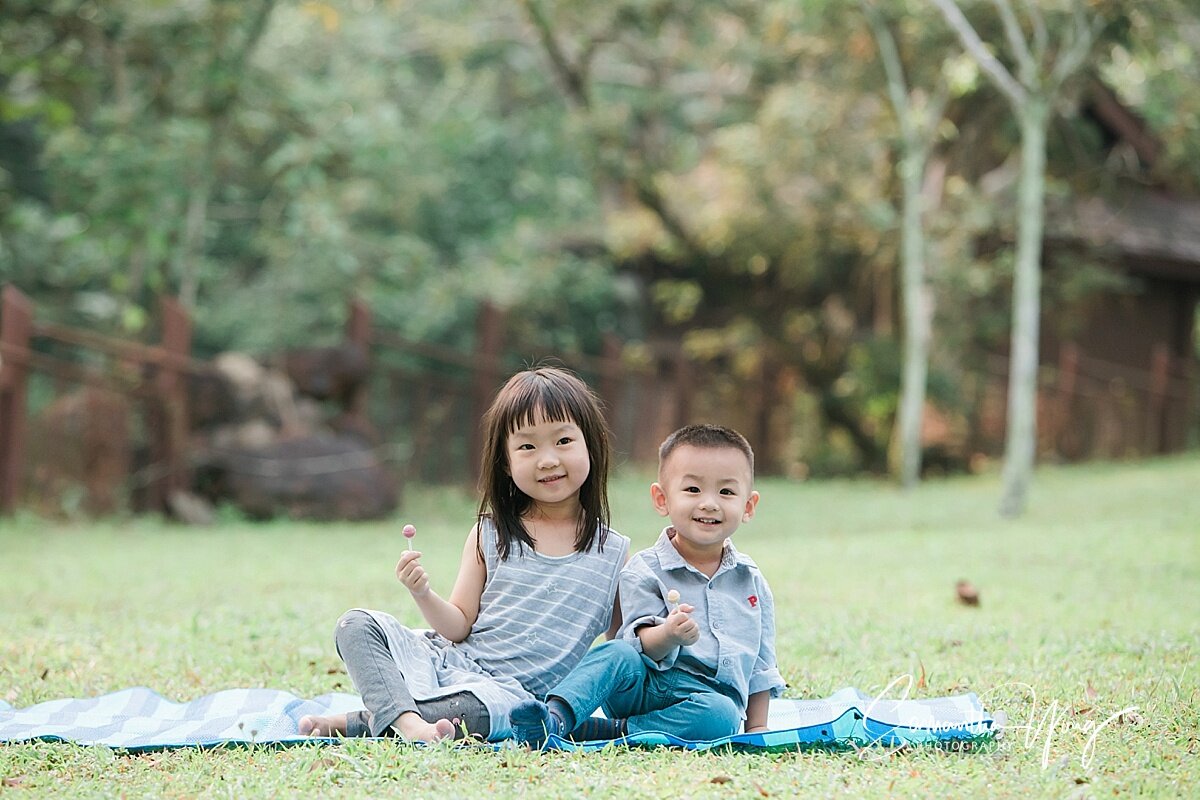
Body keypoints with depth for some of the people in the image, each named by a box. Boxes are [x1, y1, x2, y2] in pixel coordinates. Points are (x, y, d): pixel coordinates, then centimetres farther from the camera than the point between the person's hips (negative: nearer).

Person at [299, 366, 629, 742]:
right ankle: (406, 722, -37)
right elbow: (461, 625, 7)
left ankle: (353, 722, -22)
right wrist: (423, 594, -12)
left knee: (473, 710, -39)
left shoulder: (614, 553, 4)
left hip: (507, 689, -3)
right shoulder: (490, 535, 8)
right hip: (444, 659, 4)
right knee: (358, 625, -16)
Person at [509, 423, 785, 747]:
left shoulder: (753, 582, 14)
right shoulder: (644, 571, 3)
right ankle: (556, 716, -47)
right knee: (618, 654, -32)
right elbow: (645, 645, -7)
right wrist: (669, 635, -29)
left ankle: (609, 732, -30)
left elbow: (761, 664, 18)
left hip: (715, 696, 2)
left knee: (721, 716, -34)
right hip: (645, 684, -1)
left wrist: (758, 729, 12)